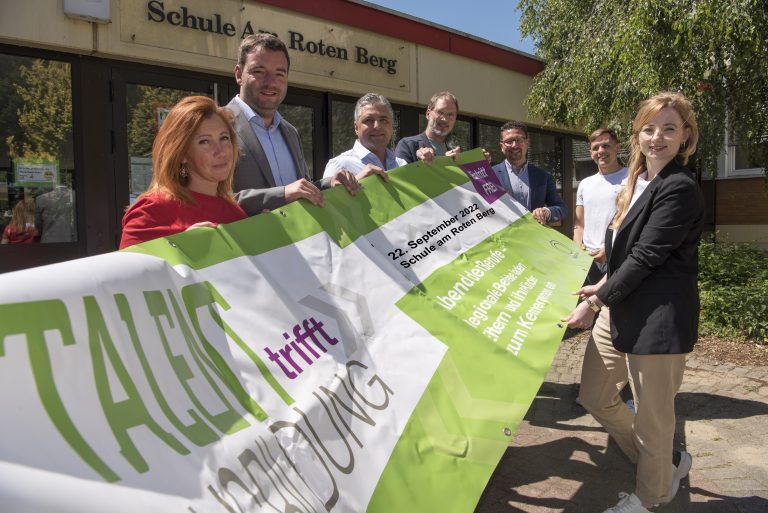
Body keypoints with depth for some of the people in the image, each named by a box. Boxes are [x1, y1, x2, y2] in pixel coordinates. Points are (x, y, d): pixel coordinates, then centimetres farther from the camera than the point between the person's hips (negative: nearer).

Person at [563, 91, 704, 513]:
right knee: (595, 397, 18)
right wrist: (606, 285, 8)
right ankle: (666, 463, 38)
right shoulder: (639, 181, 12)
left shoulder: (679, 189, -16)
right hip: (620, 307, 10)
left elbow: (646, 256, -19)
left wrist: (594, 301, -14)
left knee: (651, 415, 8)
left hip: (658, 317, -10)